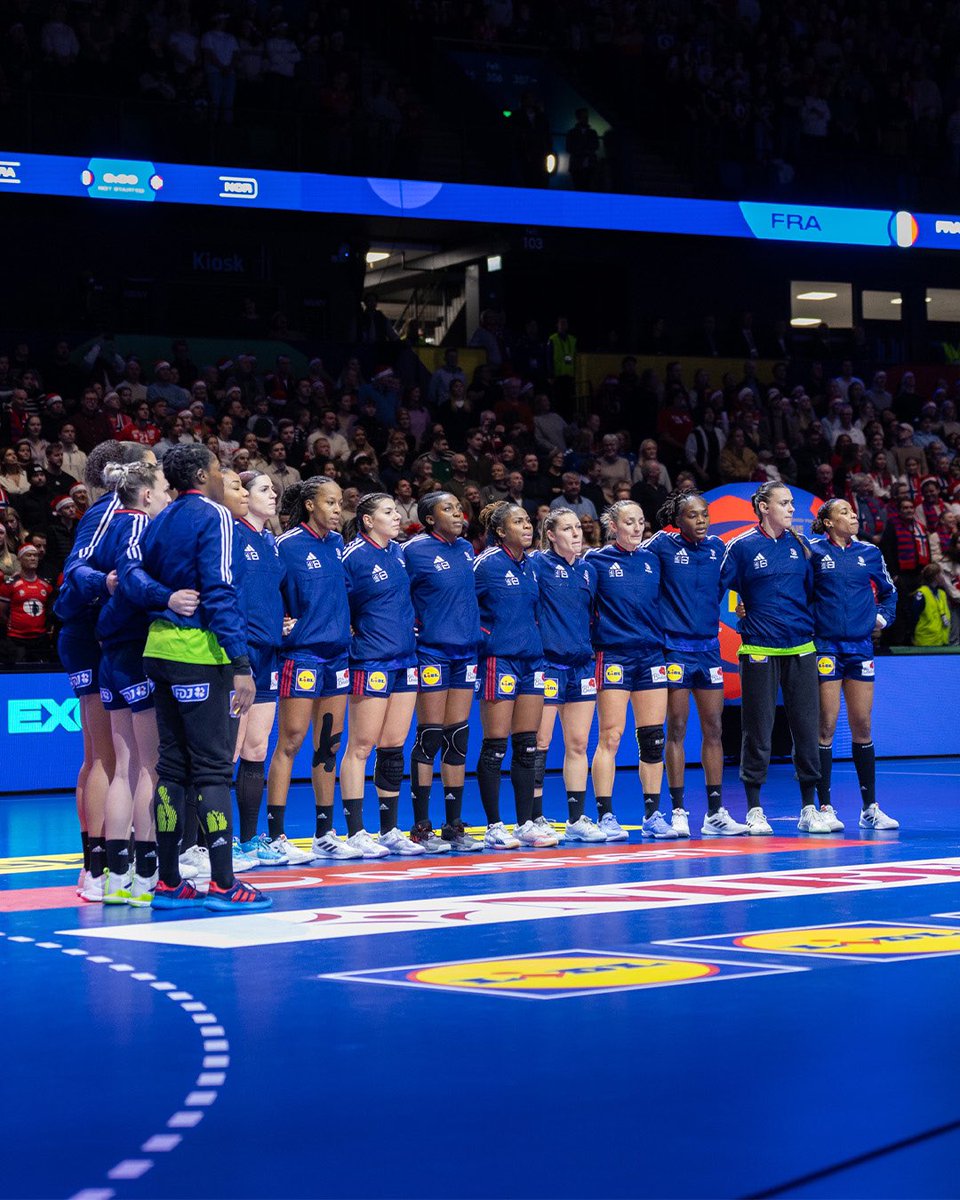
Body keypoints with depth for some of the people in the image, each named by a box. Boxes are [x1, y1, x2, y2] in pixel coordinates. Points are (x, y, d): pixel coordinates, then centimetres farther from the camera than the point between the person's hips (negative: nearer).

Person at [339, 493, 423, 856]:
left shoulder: (399, 554, 12)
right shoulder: (352, 557, -10)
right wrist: (351, 636, -10)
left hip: (405, 659, 7)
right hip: (370, 661, -7)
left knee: (394, 747, 9)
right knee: (361, 746, -3)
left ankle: (390, 831, 14)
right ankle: (355, 833, 0)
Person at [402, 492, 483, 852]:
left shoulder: (465, 549, 11)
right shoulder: (414, 551, -9)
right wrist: (411, 628, -12)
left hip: (465, 651, 6)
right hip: (431, 651, -6)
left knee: (458, 738, 7)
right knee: (430, 738, -4)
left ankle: (454, 825, 11)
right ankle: (421, 826, 2)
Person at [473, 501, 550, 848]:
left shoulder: (530, 566, 13)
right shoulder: (486, 564, -8)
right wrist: (485, 637, -7)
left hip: (532, 660, 7)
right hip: (499, 660, -7)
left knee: (527, 747, 7)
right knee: (495, 747, -3)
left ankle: (526, 824, 11)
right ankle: (493, 827, 1)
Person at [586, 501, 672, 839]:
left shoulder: (653, 560, 11)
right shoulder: (597, 561, -1)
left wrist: (663, 638, 10)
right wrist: (594, 636, -8)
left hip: (652, 655, 4)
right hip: (613, 656, -4)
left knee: (653, 740, 4)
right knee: (610, 737, -6)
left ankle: (653, 816, 11)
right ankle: (606, 817, -2)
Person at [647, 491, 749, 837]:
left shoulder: (716, 547, 8)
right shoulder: (663, 545, -6)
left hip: (709, 646, 5)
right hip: (675, 648, -5)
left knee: (713, 729, 5)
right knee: (676, 729, -1)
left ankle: (715, 813, 9)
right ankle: (678, 812, 3)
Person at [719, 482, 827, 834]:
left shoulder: (799, 545, 10)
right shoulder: (742, 547, -2)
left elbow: (812, 590, 17)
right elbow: (719, 588, -1)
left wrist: (810, 623, 10)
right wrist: (741, 619, -3)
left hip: (801, 649, 4)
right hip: (759, 650, -4)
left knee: (807, 727, 2)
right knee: (758, 729, -1)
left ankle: (809, 809, 9)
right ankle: (754, 810, 7)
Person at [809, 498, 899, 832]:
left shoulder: (869, 553, 9)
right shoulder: (812, 552, -2)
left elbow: (888, 591, 23)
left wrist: (882, 617, 9)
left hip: (861, 647, 4)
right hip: (826, 647, -4)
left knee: (862, 727, 6)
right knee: (827, 726, -5)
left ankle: (870, 808, 10)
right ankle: (825, 807, 0)